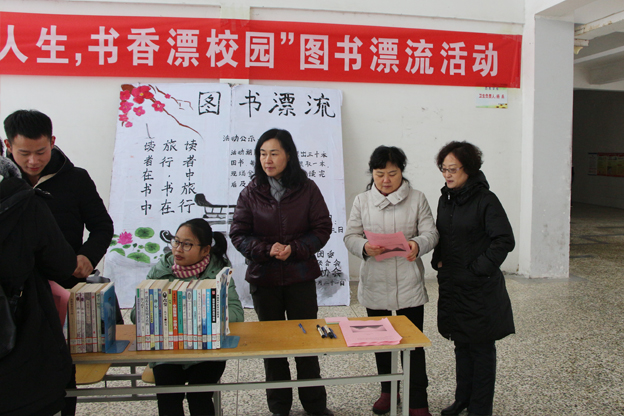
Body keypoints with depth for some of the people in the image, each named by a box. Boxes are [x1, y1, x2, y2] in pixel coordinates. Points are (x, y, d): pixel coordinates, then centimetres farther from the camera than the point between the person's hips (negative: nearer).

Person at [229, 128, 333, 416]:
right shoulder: (251, 193, 0)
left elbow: (322, 228, -3)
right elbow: (238, 234, -2)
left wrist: (294, 249, -17)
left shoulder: (307, 189, -2)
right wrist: (266, 250, -19)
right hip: (263, 278, 1)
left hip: (301, 276, -1)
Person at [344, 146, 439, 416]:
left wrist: (418, 244, -27)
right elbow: (350, 236, 0)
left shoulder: (417, 199, 1)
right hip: (375, 284, 2)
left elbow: (431, 233, -4)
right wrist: (364, 247, -22)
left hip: (409, 284, -2)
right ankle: (387, 391, 37)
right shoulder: (362, 201, 3)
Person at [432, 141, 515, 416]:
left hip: (480, 288, -7)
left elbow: (504, 240, -17)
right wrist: (438, 261, 2)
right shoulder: (446, 199, 7)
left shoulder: (485, 200, -14)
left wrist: (477, 269, -17)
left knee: (481, 347, 7)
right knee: (461, 344, 18)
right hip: (452, 285, 7)